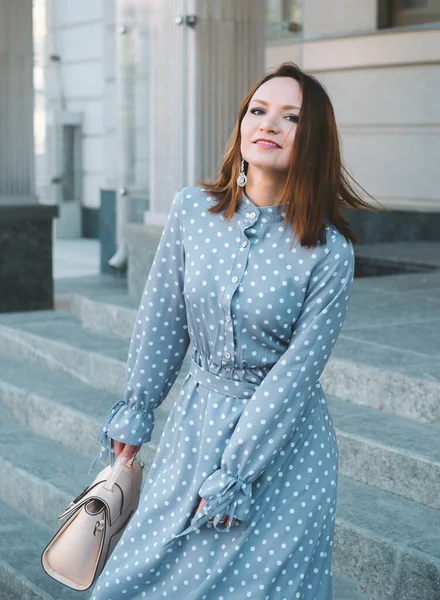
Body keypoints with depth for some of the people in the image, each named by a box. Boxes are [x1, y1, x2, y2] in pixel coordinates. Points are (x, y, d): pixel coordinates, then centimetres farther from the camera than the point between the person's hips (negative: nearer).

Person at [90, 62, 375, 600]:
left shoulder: (329, 252, -16)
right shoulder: (192, 210, -6)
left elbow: (295, 374, -16)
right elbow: (160, 319, 4)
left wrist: (233, 474, -16)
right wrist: (135, 410, 9)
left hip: (283, 440, -3)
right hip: (196, 419, 4)